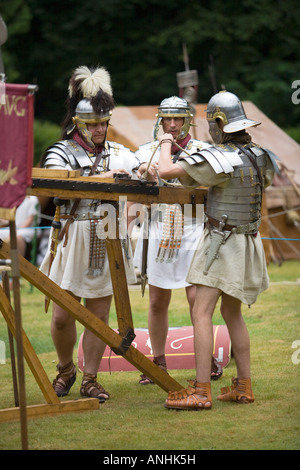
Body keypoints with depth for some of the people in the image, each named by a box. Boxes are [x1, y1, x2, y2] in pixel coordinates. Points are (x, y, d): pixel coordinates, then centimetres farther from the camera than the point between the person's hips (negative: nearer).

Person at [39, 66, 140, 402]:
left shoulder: (119, 154, 12)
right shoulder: (62, 152, 0)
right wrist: (102, 178, -27)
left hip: (108, 244, 3)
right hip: (72, 243, -3)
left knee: (99, 315, 4)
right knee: (62, 316, -2)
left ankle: (90, 380, 13)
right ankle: (65, 370, 22)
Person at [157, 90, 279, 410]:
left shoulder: (220, 159, -20)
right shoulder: (261, 157, 3)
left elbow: (165, 171, -18)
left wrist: (166, 143, 2)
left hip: (223, 243, -8)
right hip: (249, 241, 8)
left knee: (202, 312, -10)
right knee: (231, 312, 18)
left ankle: (201, 391, -16)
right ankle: (243, 386, 19)